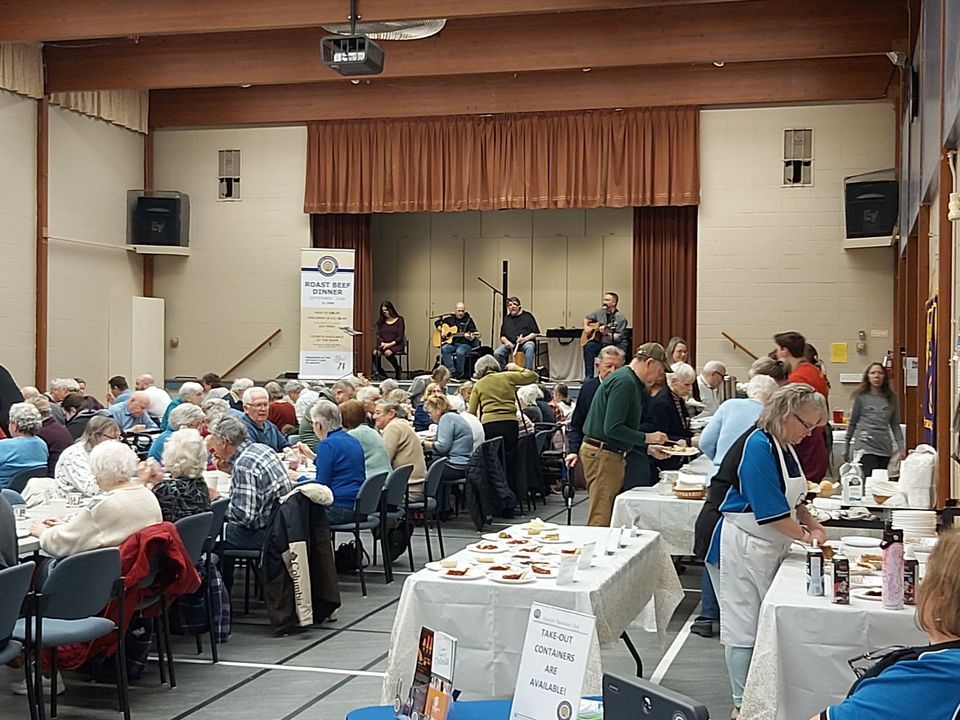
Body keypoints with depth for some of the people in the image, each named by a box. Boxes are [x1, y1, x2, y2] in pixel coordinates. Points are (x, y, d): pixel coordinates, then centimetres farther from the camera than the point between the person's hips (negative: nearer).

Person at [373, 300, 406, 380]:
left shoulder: (399, 320, -1)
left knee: (388, 352, -37)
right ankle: (381, 374, -15)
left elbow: (400, 337, -6)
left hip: (396, 345, -4)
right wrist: (382, 343, -10)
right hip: (384, 345, 4)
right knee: (375, 352, -29)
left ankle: (398, 370, -12)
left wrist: (389, 344, -16)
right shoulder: (382, 321, 14)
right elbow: (379, 335, 11)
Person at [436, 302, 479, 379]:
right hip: (450, 342, 3)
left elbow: (473, 334, -3)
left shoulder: (468, 320, 1)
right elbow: (438, 322, 23)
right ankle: (451, 371, -26)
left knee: (460, 352, -36)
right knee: (444, 349, -30)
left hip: (464, 344, -3)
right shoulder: (449, 318, 11)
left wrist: (470, 337, -26)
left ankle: (459, 373, -11)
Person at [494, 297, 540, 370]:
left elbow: (536, 333, 1)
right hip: (510, 344, 3)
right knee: (497, 353, -22)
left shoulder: (527, 316, 5)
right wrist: (506, 341, -7)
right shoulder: (506, 318, 18)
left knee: (529, 347, -38)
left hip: (526, 342, -3)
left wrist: (525, 339, -15)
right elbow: (502, 336, 17)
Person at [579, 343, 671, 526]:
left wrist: (648, 449, 14)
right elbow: (612, 429, -22)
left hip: (612, 455, 11)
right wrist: (646, 438, -12)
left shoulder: (632, 383, 18)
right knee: (601, 519, -9)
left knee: (613, 516, 10)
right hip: (602, 455, -10)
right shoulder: (624, 382, -15)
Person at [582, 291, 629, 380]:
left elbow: (618, 338, -16)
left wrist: (607, 333, -32)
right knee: (588, 346, -25)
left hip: (616, 344, -5)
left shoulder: (620, 317, -11)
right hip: (601, 342, 5)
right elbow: (586, 319, 24)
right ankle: (589, 376, -21)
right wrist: (586, 326, 4)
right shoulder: (600, 312, 7)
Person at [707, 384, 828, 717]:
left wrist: (812, 523, 4)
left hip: (771, 546, 9)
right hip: (744, 545, -9)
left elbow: (792, 499, 20)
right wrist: (804, 535, -11)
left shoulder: (784, 447, 8)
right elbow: (770, 510, -23)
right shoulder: (757, 446, -21)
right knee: (744, 625, 1)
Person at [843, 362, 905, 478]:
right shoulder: (861, 397, 3)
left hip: (885, 449, 3)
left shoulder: (891, 398, 9)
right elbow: (852, 423, 8)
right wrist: (846, 448, 10)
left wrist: (901, 447, 2)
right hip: (865, 446, -3)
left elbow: (895, 425, 11)